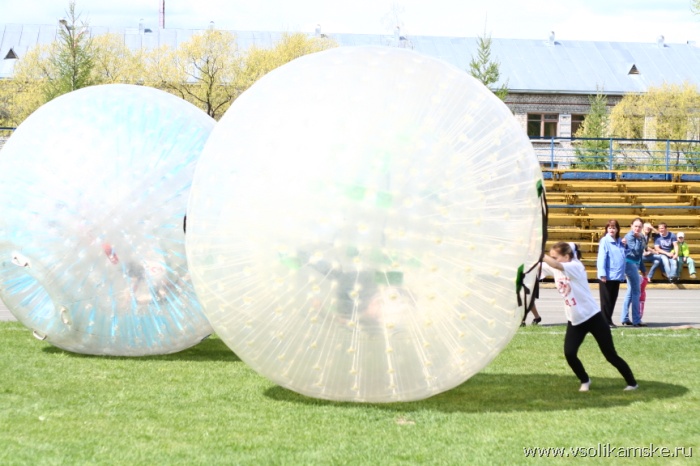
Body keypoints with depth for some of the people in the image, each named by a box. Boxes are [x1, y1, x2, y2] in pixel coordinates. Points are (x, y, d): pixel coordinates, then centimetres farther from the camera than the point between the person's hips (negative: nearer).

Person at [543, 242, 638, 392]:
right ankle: (585, 381, 14)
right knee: (569, 353, -11)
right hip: (574, 321, 6)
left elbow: (556, 265, -38)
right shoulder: (556, 270, 2)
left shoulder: (575, 266, -20)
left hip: (593, 317, -6)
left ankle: (632, 383, 17)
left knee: (610, 355, 1)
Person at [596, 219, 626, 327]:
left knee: (613, 299, 12)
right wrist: (602, 274, -18)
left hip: (617, 276, 6)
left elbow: (623, 258, 16)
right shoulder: (604, 241, -8)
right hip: (607, 276, -6)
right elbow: (601, 257, -13)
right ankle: (606, 321, 6)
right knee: (606, 300, 1)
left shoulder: (620, 242, 11)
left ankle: (609, 320, 21)